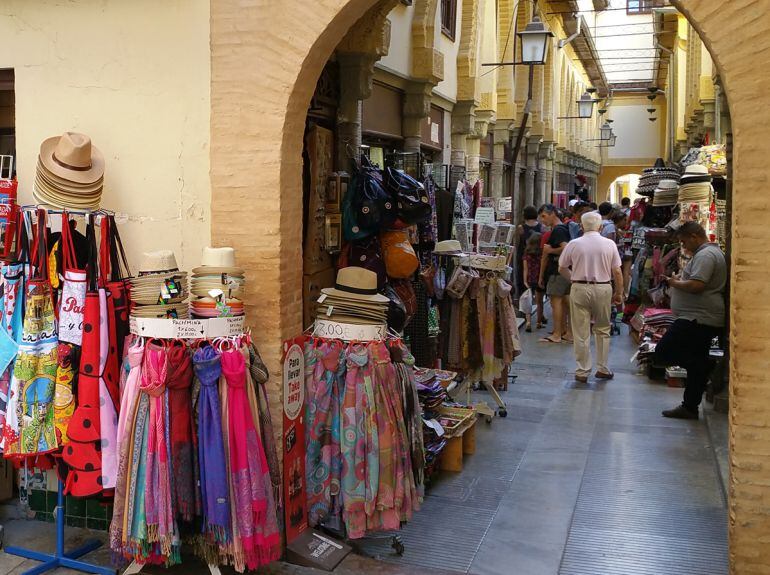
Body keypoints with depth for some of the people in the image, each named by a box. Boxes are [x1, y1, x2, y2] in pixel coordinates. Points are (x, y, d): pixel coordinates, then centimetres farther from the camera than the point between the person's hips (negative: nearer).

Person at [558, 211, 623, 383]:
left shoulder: (573, 244, -3)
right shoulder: (609, 244, -1)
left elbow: (562, 268, 5)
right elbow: (617, 272, 0)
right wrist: (619, 293, 11)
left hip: (580, 289, -1)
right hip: (603, 288, 1)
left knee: (581, 333, 5)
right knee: (603, 330, 16)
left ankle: (582, 371, 9)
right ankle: (602, 368, 20)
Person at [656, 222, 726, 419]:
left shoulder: (705, 255, -14)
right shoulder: (710, 252, 20)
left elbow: (696, 285, -26)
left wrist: (675, 283, -10)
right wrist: (679, 281, 14)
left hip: (697, 319, -11)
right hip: (704, 319, 11)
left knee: (663, 354, -13)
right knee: (696, 363, 13)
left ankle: (706, 366, -7)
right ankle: (689, 407, 18)